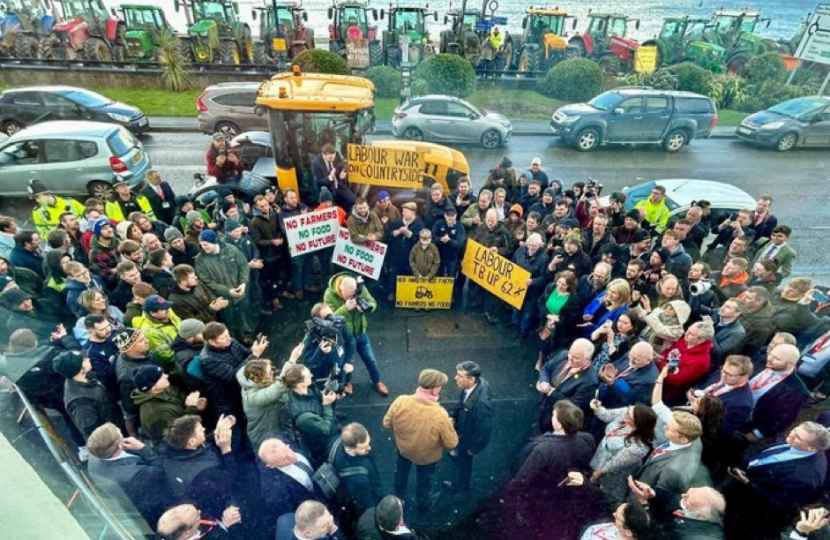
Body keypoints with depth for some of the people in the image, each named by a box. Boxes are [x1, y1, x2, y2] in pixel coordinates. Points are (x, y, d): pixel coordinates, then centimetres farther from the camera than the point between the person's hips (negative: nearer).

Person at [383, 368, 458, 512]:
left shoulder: (401, 402, -31)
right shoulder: (439, 414, -38)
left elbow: (387, 423, -13)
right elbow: (452, 443, -24)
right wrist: (448, 426, -5)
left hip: (403, 447, 3)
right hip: (427, 456, -2)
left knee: (401, 471, 36)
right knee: (424, 480, 31)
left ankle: (399, 496, 63)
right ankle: (422, 505, 58)